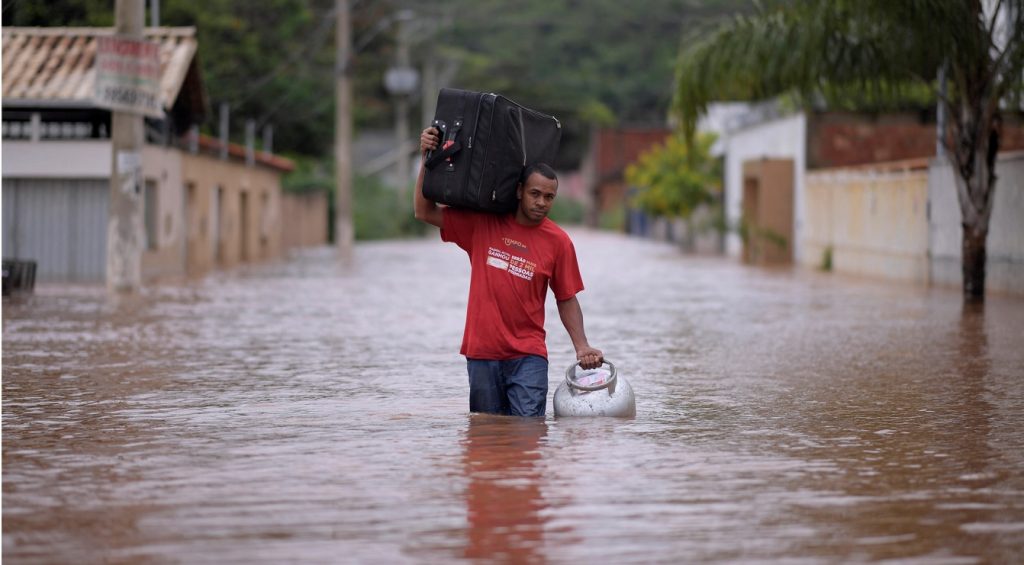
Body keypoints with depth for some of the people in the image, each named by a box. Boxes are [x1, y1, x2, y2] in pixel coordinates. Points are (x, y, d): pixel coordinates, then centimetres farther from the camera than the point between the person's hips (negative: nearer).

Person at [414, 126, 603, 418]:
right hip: (481, 353, 1)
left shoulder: (558, 241, 1)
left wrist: (582, 347, -3)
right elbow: (425, 212, 7)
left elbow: (567, 300, 8)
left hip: (528, 356, -1)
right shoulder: (482, 224, 3)